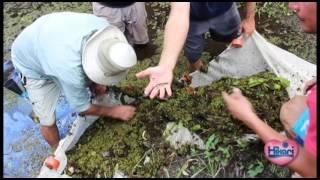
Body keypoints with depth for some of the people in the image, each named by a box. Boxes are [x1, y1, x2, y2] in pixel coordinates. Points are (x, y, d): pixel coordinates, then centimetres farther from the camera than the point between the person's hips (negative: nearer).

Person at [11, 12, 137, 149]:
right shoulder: (71, 70, -44)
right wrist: (115, 112, -13)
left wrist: (96, 83, -4)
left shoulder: (103, 26, -30)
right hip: (32, 63, -5)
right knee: (48, 121, -2)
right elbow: (82, 108, -23)